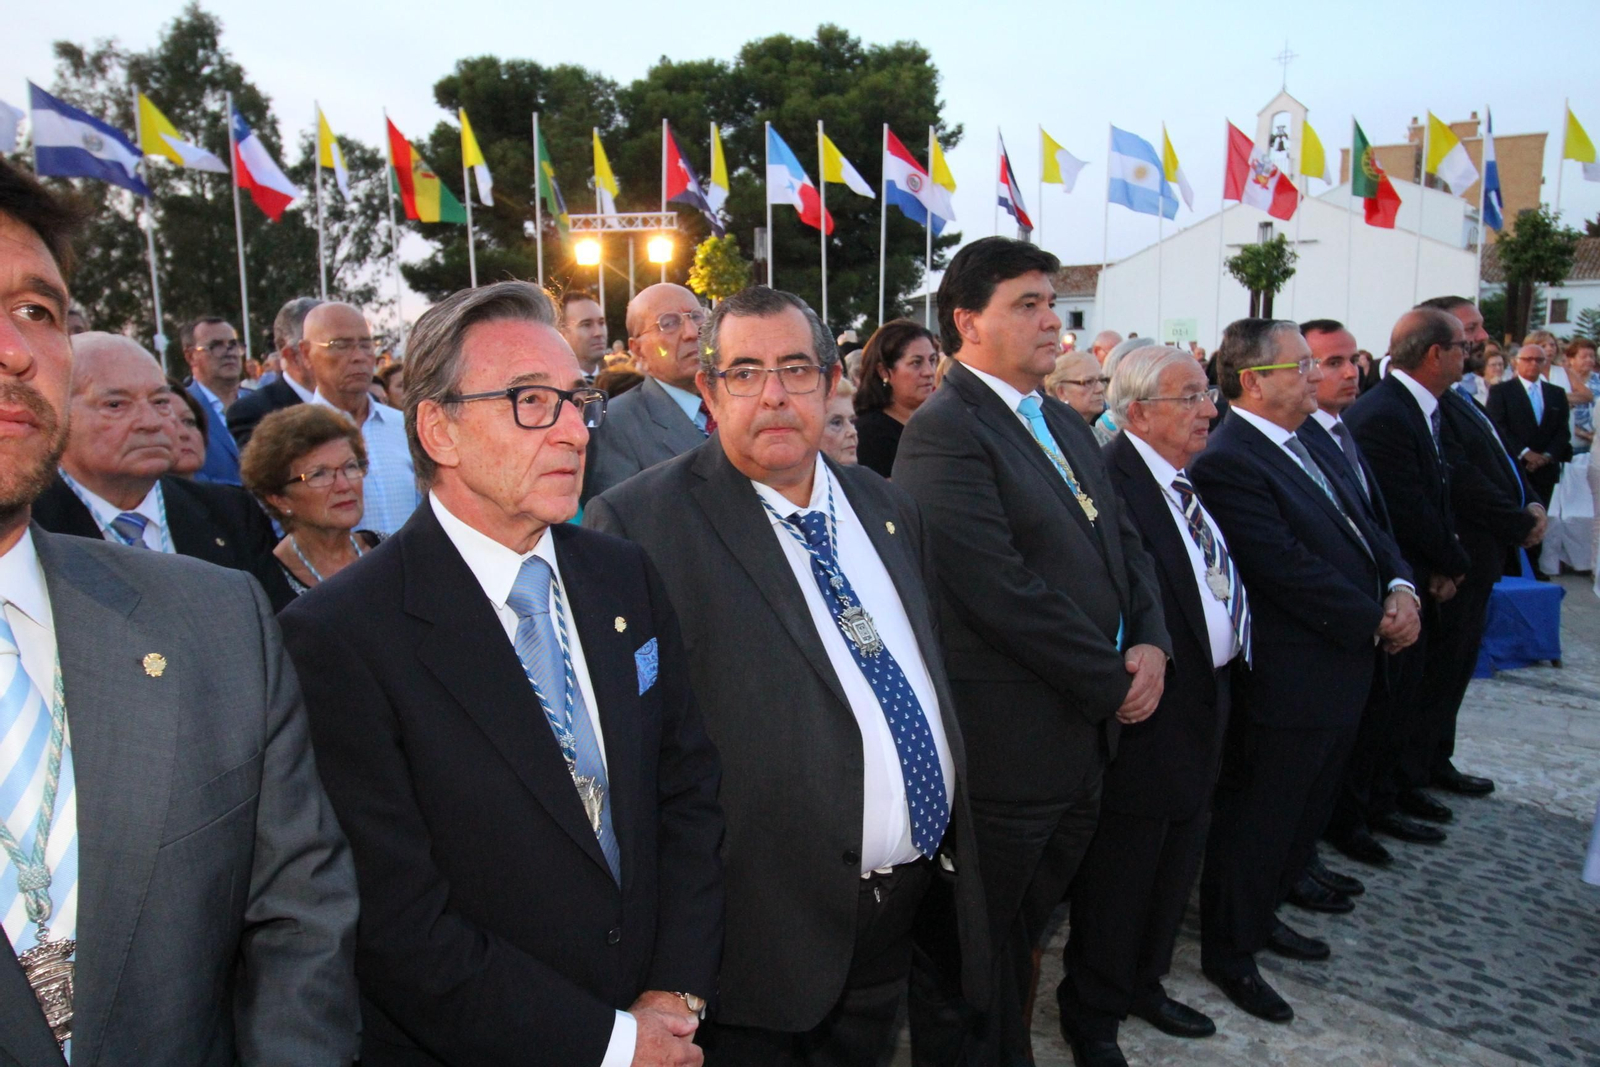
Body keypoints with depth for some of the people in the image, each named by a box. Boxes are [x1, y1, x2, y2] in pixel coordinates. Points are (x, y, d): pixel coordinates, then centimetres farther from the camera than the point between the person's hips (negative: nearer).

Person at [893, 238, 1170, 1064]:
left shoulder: (1064, 424, 13)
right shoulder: (943, 432, -17)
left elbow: (1123, 541, 14)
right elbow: (1005, 590, -23)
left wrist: (1150, 642, -4)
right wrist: (1112, 683, -13)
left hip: (1082, 743, 8)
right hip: (1009, 748, -8)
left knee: (1027, 931, 24)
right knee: (983, 958, 12)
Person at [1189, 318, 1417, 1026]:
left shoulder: (1295, 446, 9)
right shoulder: (1228, 463, -22)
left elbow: (1357, 529, 12)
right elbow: (1291, 571, -25)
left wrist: (1398, 588, -5)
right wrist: (1376, 623, -15)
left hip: (1341, 672, 10)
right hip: (1288, 681, -10)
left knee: (1304, 814, 24)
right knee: (1257, 821, 7)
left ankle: (1260, 915, 44)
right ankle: (1228, 953, 26)